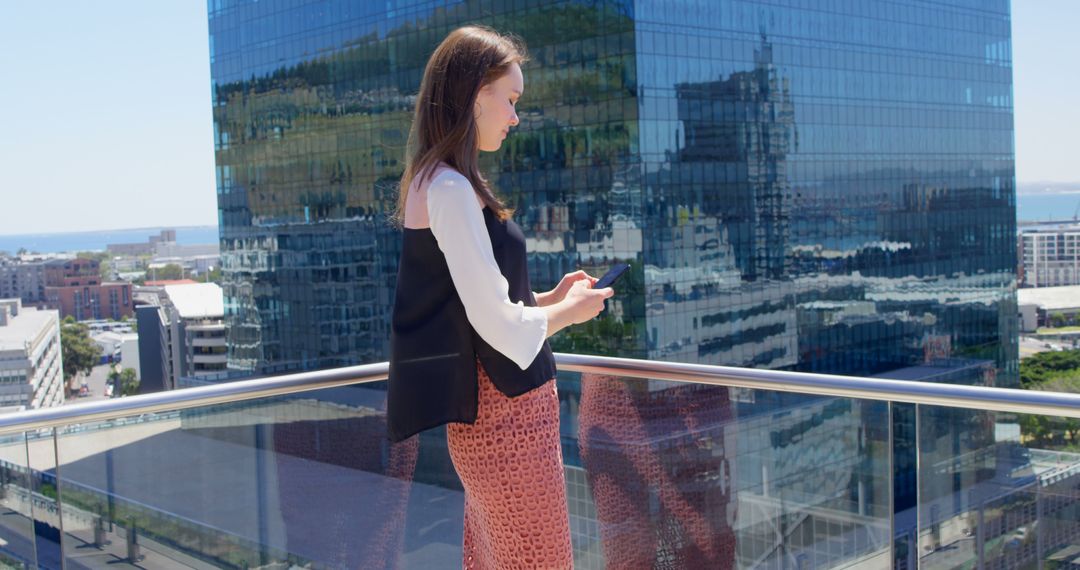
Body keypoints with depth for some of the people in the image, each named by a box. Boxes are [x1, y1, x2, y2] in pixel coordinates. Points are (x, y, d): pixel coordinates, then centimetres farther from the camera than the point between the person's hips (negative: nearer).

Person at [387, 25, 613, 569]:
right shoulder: (451, 189, -18)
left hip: (489, 412, 9)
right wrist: (570, 310, -3)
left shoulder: (433, 181, 11)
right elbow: (500, 326, -20)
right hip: (507, 413, -9)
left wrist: (550, 297, 11)